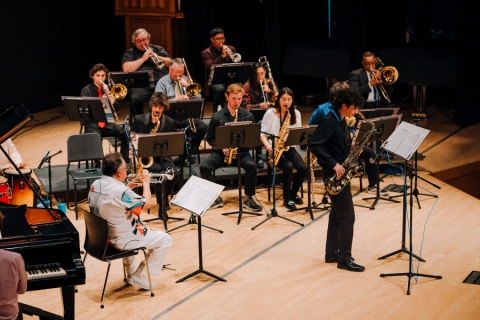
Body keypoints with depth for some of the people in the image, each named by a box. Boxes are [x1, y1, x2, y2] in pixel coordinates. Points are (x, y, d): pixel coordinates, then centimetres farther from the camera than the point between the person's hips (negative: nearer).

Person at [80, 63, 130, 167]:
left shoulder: (107, 89, 13)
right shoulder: (86, 90, 1)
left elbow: (115, 107, 3)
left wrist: (108, 93, -11)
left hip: (107, 123, 4)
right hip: (92, 124, -3)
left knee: (124, 133, -23)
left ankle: (126, 162, -13)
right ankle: (97, 165, -23)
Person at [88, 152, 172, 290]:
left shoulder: (95, 185, -3)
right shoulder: (120, 191, -30)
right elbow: (146, 203, -16)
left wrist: (128, 187, 10)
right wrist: (146, 182, -3)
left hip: (102, 236, 9)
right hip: (119, 240, -9)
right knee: (165, 239, 5)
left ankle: (130, 273, 43)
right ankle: (139, 276, 12)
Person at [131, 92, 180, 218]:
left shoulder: (169, 123, 4)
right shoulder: (139, 119, 3)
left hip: (162, 156, 2)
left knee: (174, 174, -27)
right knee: (159, 170, -33)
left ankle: (163, 199, 2)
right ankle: (162, 204, -17)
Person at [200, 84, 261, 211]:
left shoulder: (248, 116, 3)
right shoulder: (217, 116, 2)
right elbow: (210, 138, 8)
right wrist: (221, 147, -10)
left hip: (241, 151, 0)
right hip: (221, 152, 0)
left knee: (251, 166, -32)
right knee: (204, 167, -26)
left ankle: (248, 198, -13)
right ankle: (216, 197, -10)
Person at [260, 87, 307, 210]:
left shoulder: (296, 114, 5)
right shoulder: (270, 113, -6)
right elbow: (262, 134, -5)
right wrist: (268, 146, -24)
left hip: (289, 148, 4)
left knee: (303, 168, -21)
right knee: (288, 166, -31)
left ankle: (293, 193, 4)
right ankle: (287, 198, -16)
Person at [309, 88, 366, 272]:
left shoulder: (341, 122, 12)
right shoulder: (328, 121, -18)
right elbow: (314, 145, -26)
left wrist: (352, 149, 0)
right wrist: (334, 164, -27)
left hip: (340, 173, 10)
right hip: (334, 174, -10)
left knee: (337, 215, 14)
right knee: (347, 216, -7)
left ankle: (332, 253, 21)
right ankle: (344, 259, -1)